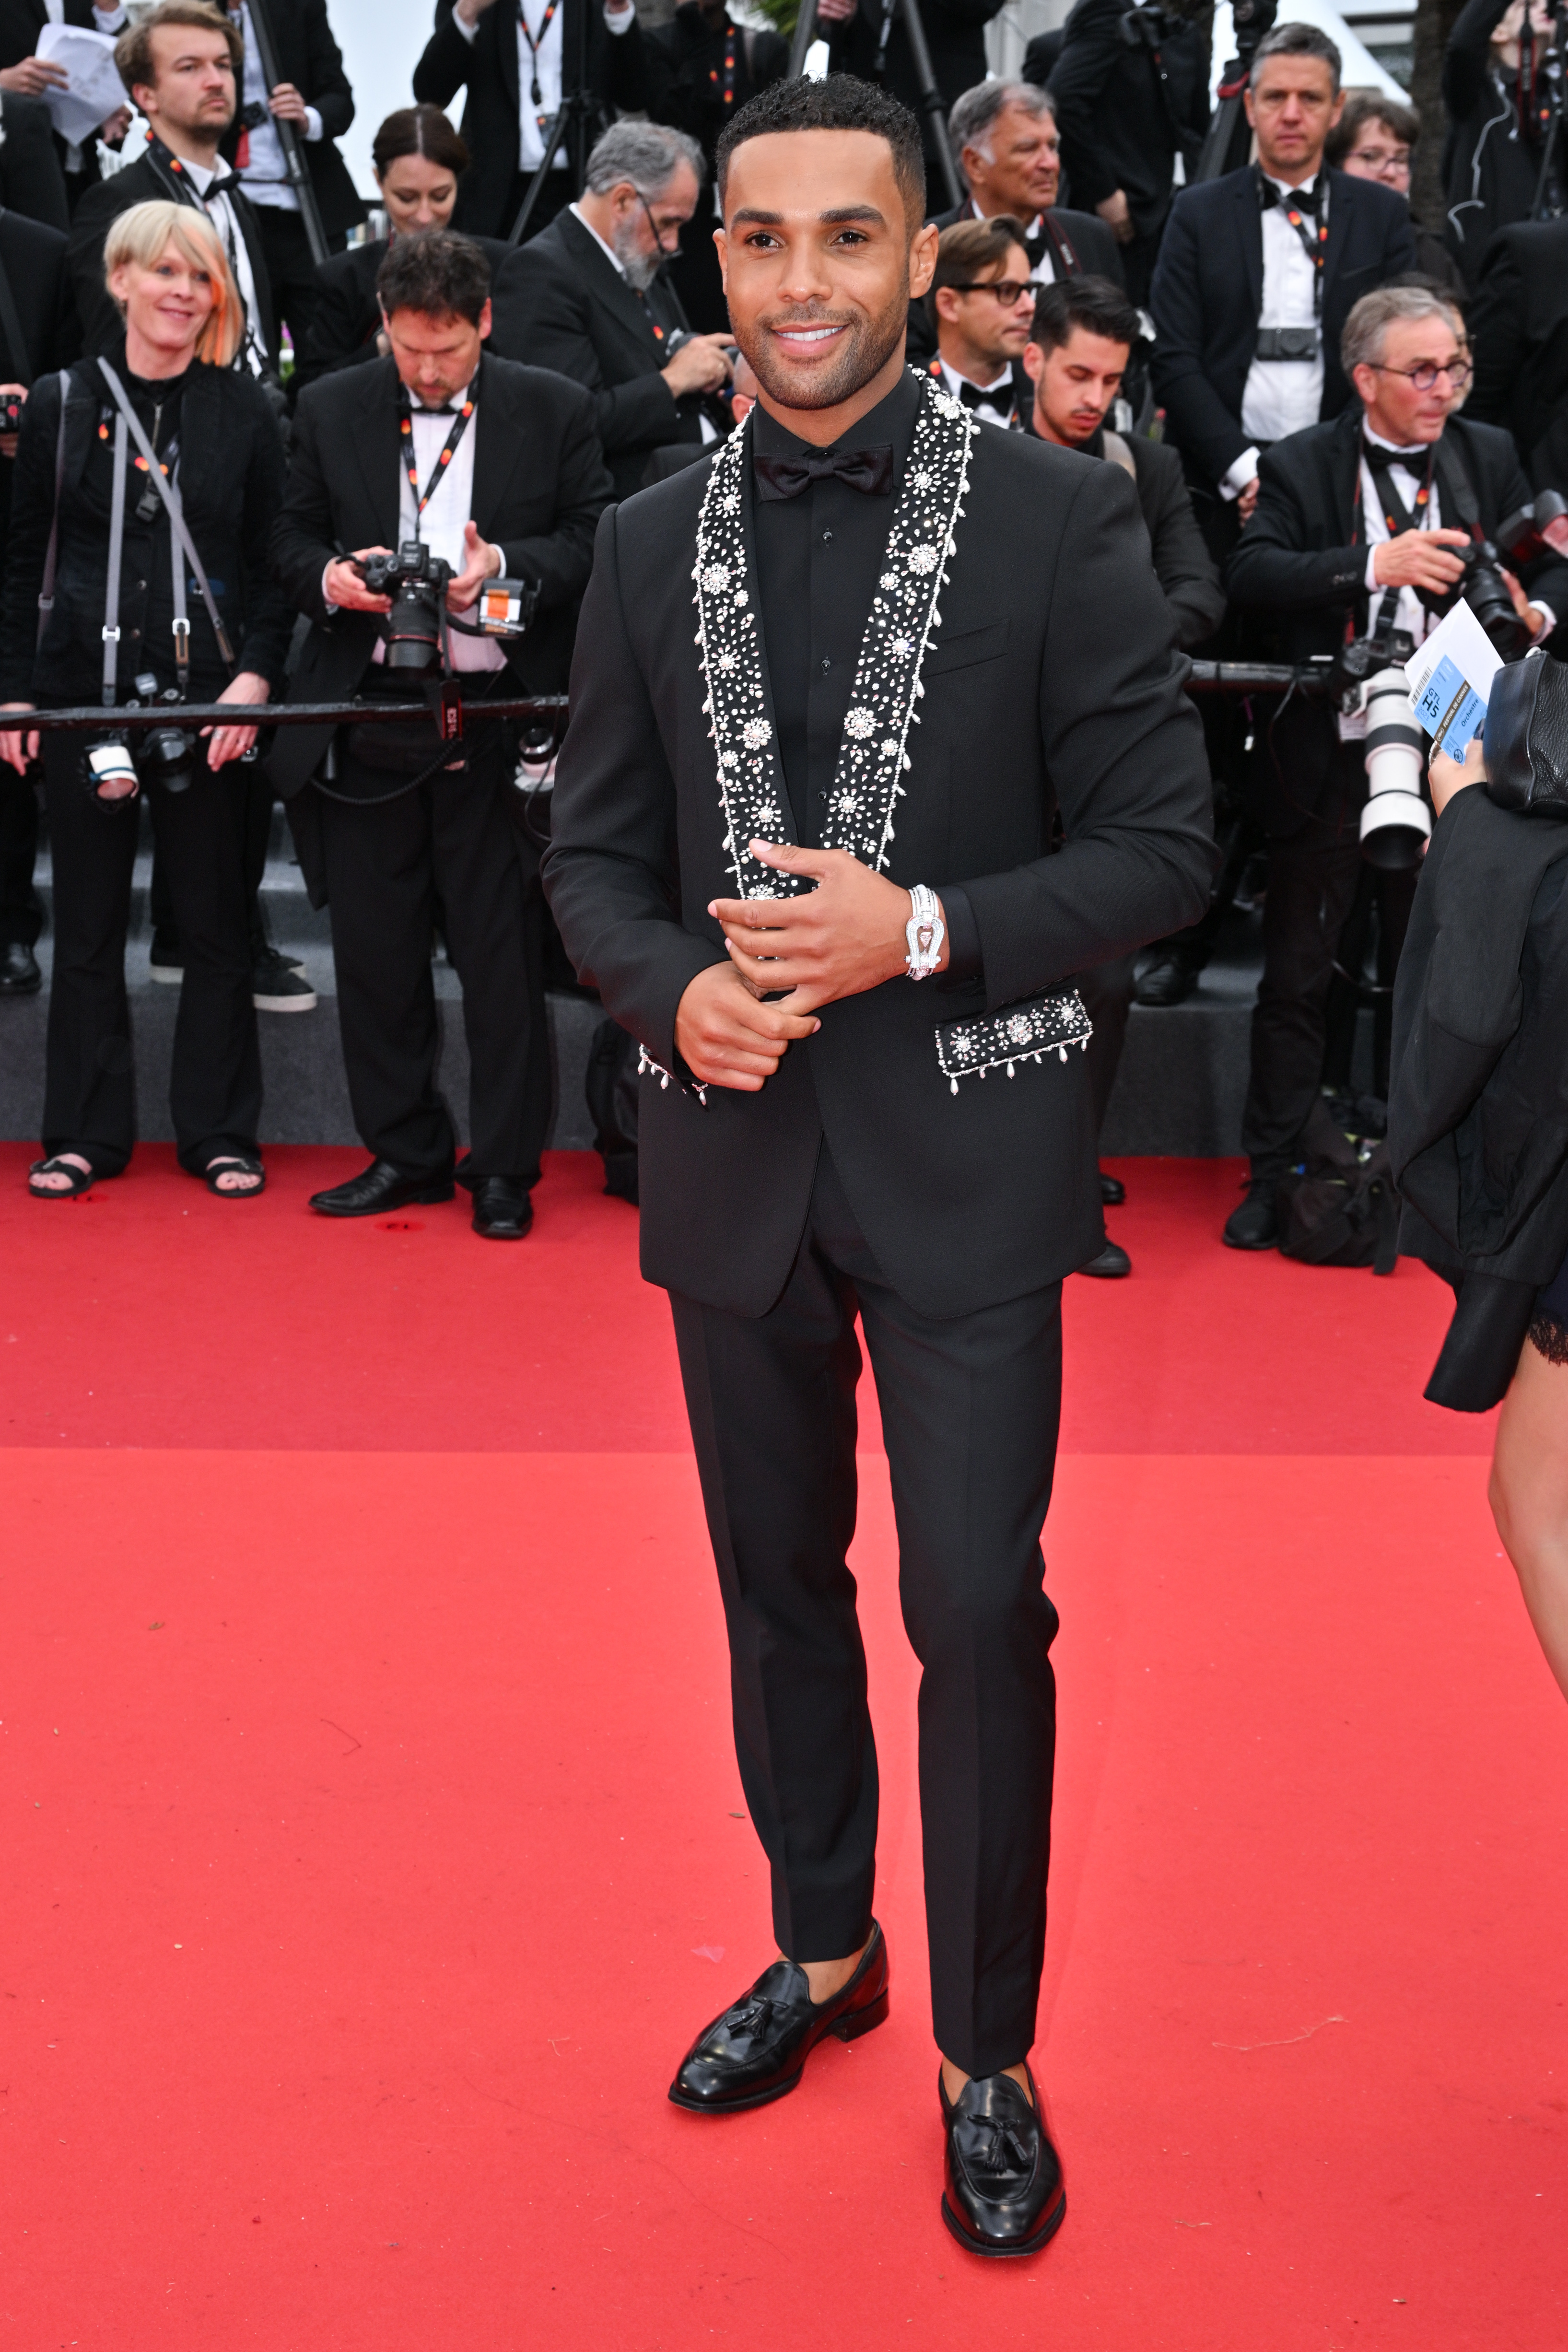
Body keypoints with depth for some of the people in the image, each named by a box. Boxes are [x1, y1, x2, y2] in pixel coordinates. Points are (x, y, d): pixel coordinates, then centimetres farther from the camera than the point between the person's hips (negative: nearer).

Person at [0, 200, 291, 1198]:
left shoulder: (245, 411, 4)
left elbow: (273, 560, 4)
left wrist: (257, 674, -9)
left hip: (209, 696, -1)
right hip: (83, 691, 1)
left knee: (216, 920, 4)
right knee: (88, 922, 7)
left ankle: (221, 1133, 15)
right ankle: (86, 1134, 17)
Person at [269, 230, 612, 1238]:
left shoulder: (556, 410, 3)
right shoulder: (331, 409, 8)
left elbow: (591, 542, 1)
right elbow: (294, 539, 12)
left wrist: (504, 567, -16)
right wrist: (329, 578, -11)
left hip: (498, 718, -2)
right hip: (368, 715, 3)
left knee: (502, 954, 1)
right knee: (376, 951, 8)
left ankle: (505, 1166, 12)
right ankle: (405, 1153, 22)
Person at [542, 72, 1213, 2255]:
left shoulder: (1056, 515, -6)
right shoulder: (650, 541, 5)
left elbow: (1162, 837, -6)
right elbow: (594, 848, 8)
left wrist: (926, 932, -19)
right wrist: (674, 988, -12)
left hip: (963, 1158, -3)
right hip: (736, 1153, 4)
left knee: (979, 1610, 0)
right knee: (778, 1578, 17)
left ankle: (987, 2057, 20)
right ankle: (824, 1951, 39)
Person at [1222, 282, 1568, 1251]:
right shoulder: (1302, 464, -4)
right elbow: (1252, 572, -19)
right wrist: (1375, 565, -31)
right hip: (1328, 762, -2)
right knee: (1298, 977, 7)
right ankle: (1273, 1172, 19)